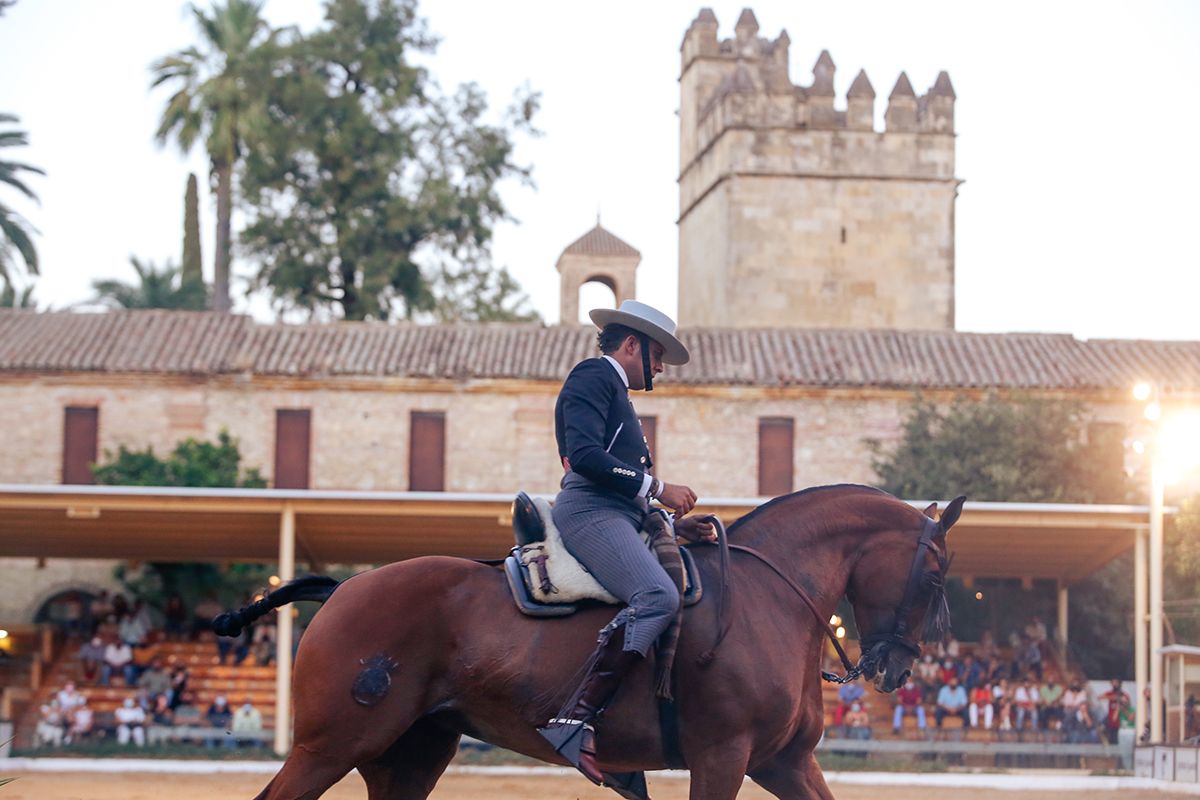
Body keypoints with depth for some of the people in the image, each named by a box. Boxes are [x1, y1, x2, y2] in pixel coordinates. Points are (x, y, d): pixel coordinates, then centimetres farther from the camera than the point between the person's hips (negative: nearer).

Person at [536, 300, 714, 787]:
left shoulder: (617, 394, 30)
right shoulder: (592, 377, 0)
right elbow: (584, 455, -17)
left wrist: (674, 523, 17)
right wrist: (656, 487, -13)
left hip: (618, 518, 11)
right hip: (589, 512, -11)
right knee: (657, 596, -32)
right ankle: (573, 722, -38)